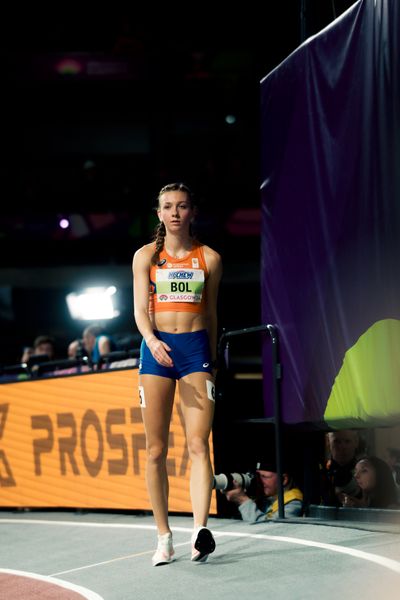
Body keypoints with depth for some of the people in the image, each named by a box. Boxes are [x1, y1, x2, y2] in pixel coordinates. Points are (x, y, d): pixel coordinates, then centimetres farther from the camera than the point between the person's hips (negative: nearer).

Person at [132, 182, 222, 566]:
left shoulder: (209, 258, 8)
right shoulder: (146, 256, 7)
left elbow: (211, 313, 15)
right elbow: (140, 309, 0)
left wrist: (212, 360, 15)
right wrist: (151, 341, -19)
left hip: (196, 347, 0)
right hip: (157, 348, 0)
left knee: (198, 444, -13)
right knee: (156, 450, 0)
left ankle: (200, 530, -23)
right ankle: (164, 538, 6)